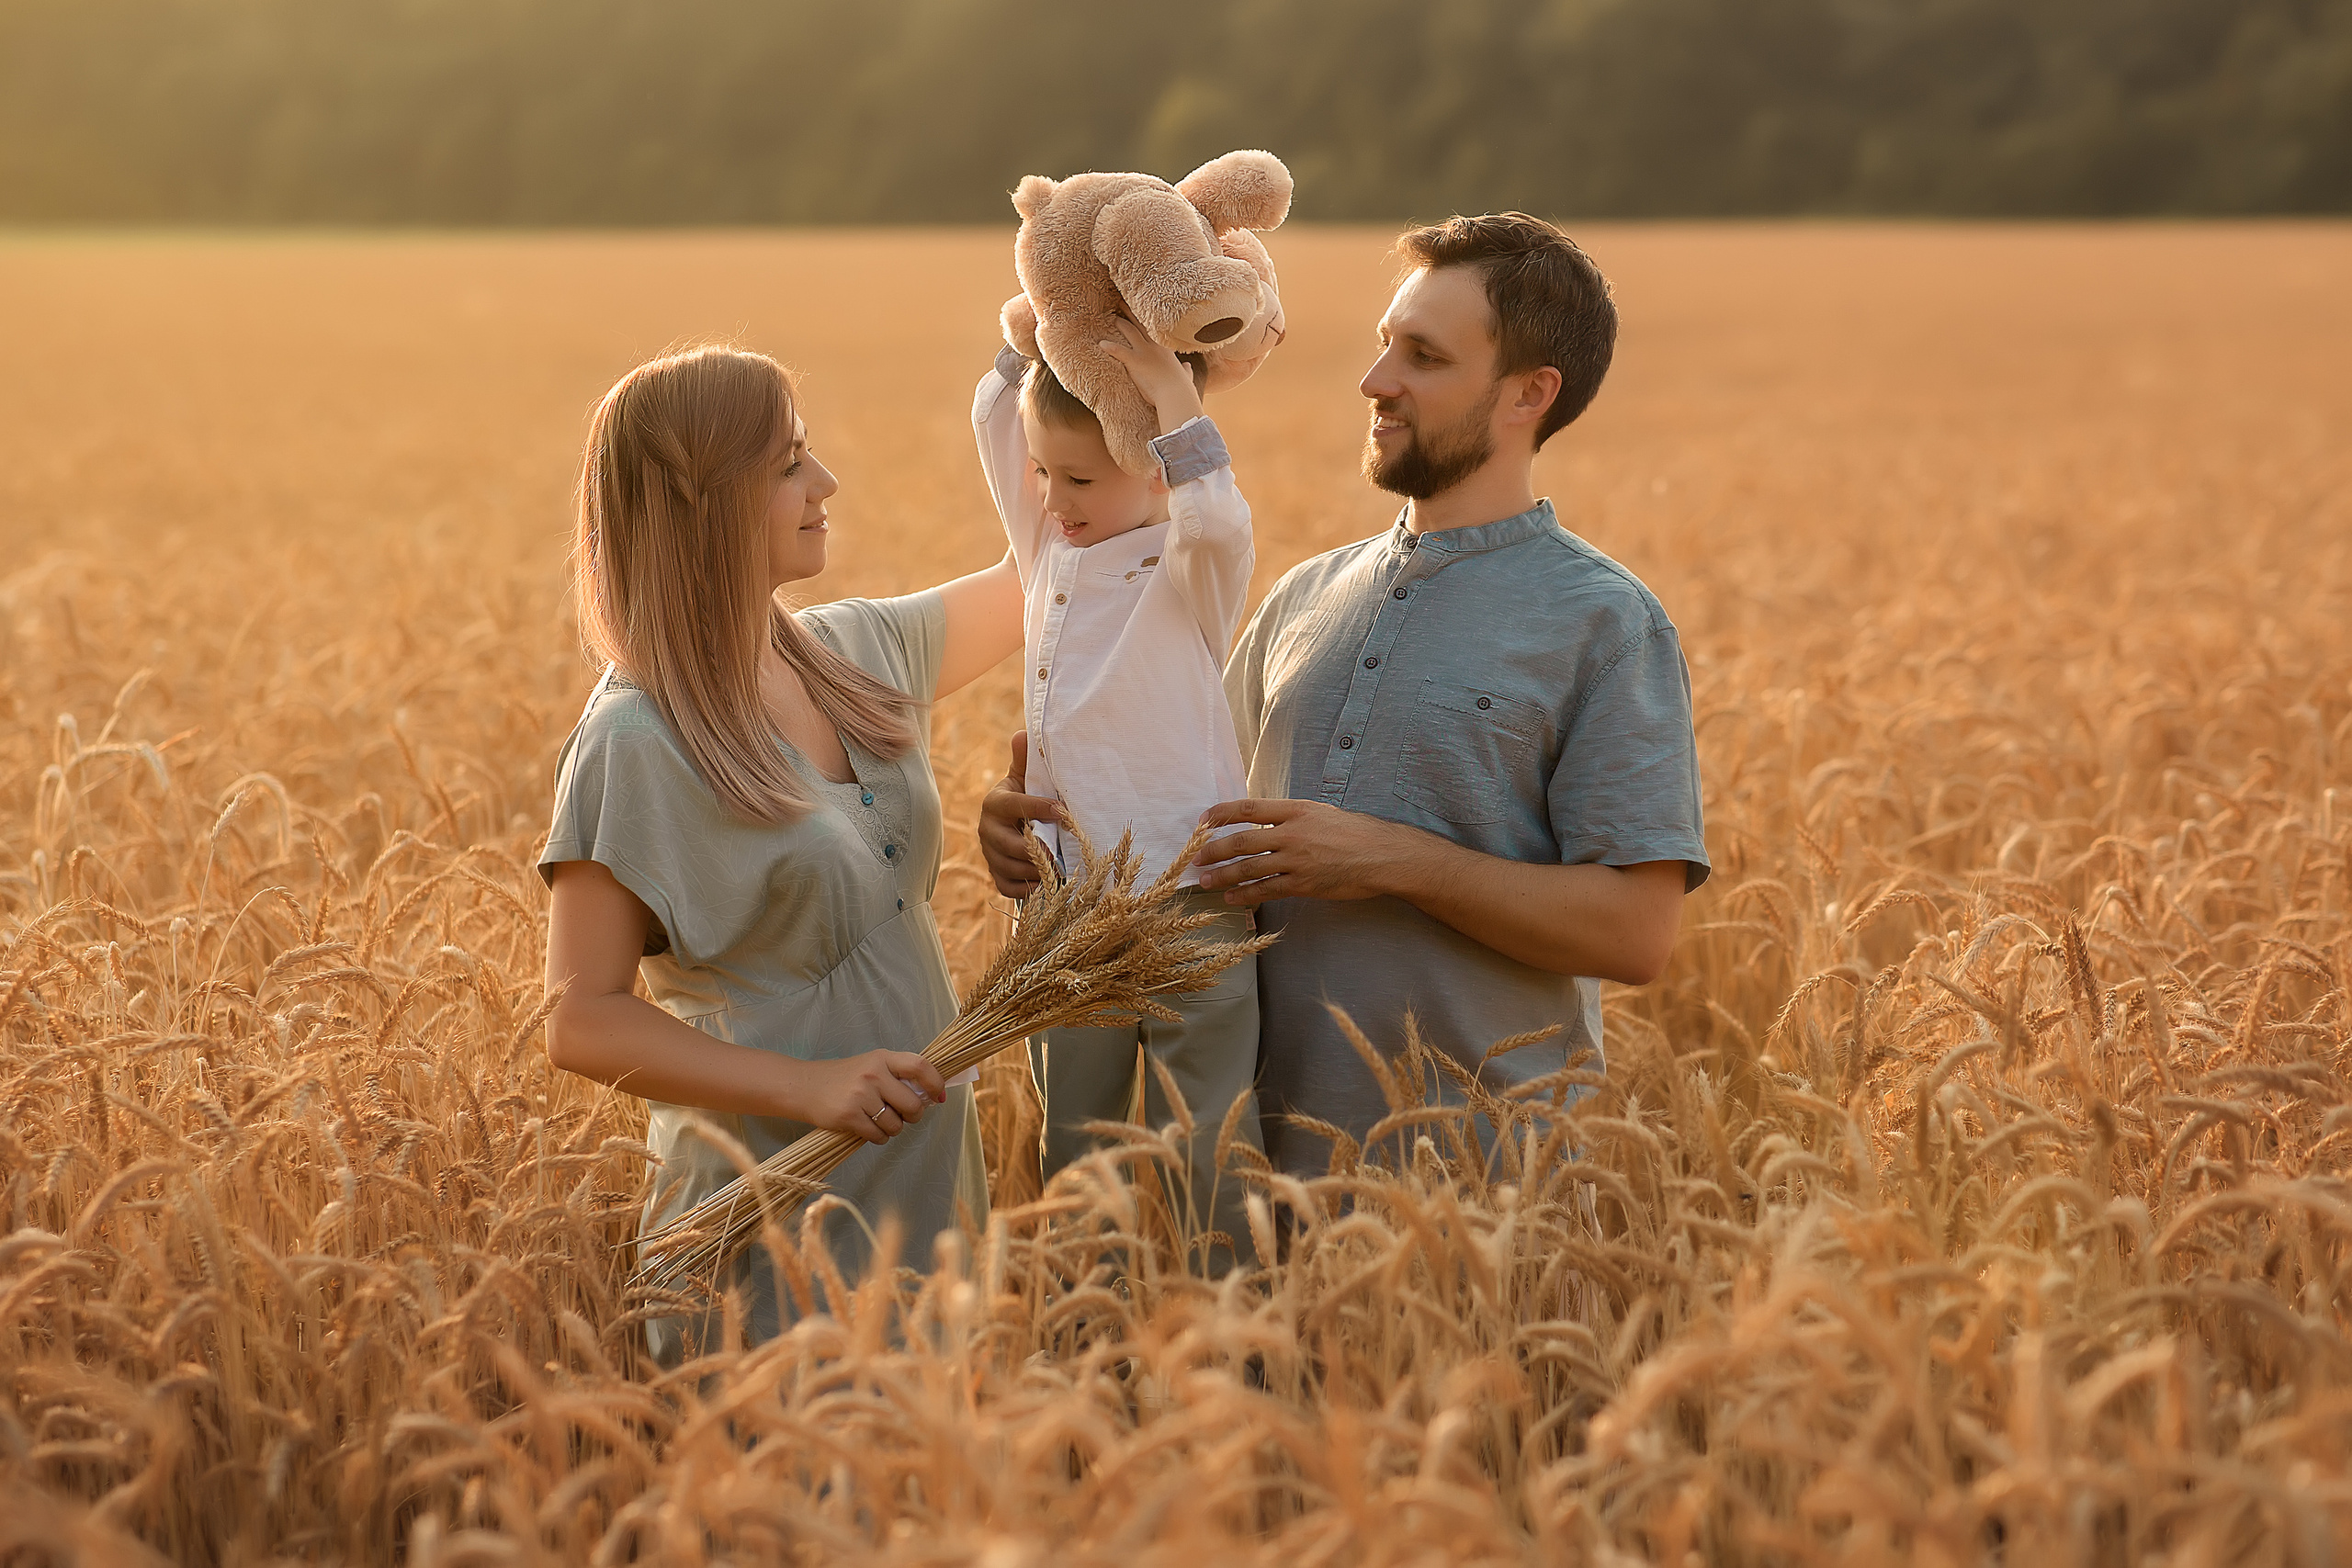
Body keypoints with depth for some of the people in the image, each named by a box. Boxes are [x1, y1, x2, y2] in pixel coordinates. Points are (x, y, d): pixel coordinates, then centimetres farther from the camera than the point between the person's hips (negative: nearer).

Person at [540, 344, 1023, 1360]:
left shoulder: (858, 654, 5)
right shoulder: (634, 743, -15)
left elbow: (1034, 581, 22)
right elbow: (583, 1023, -15)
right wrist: (808, 1086, -24)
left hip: (928, 1189, 7)